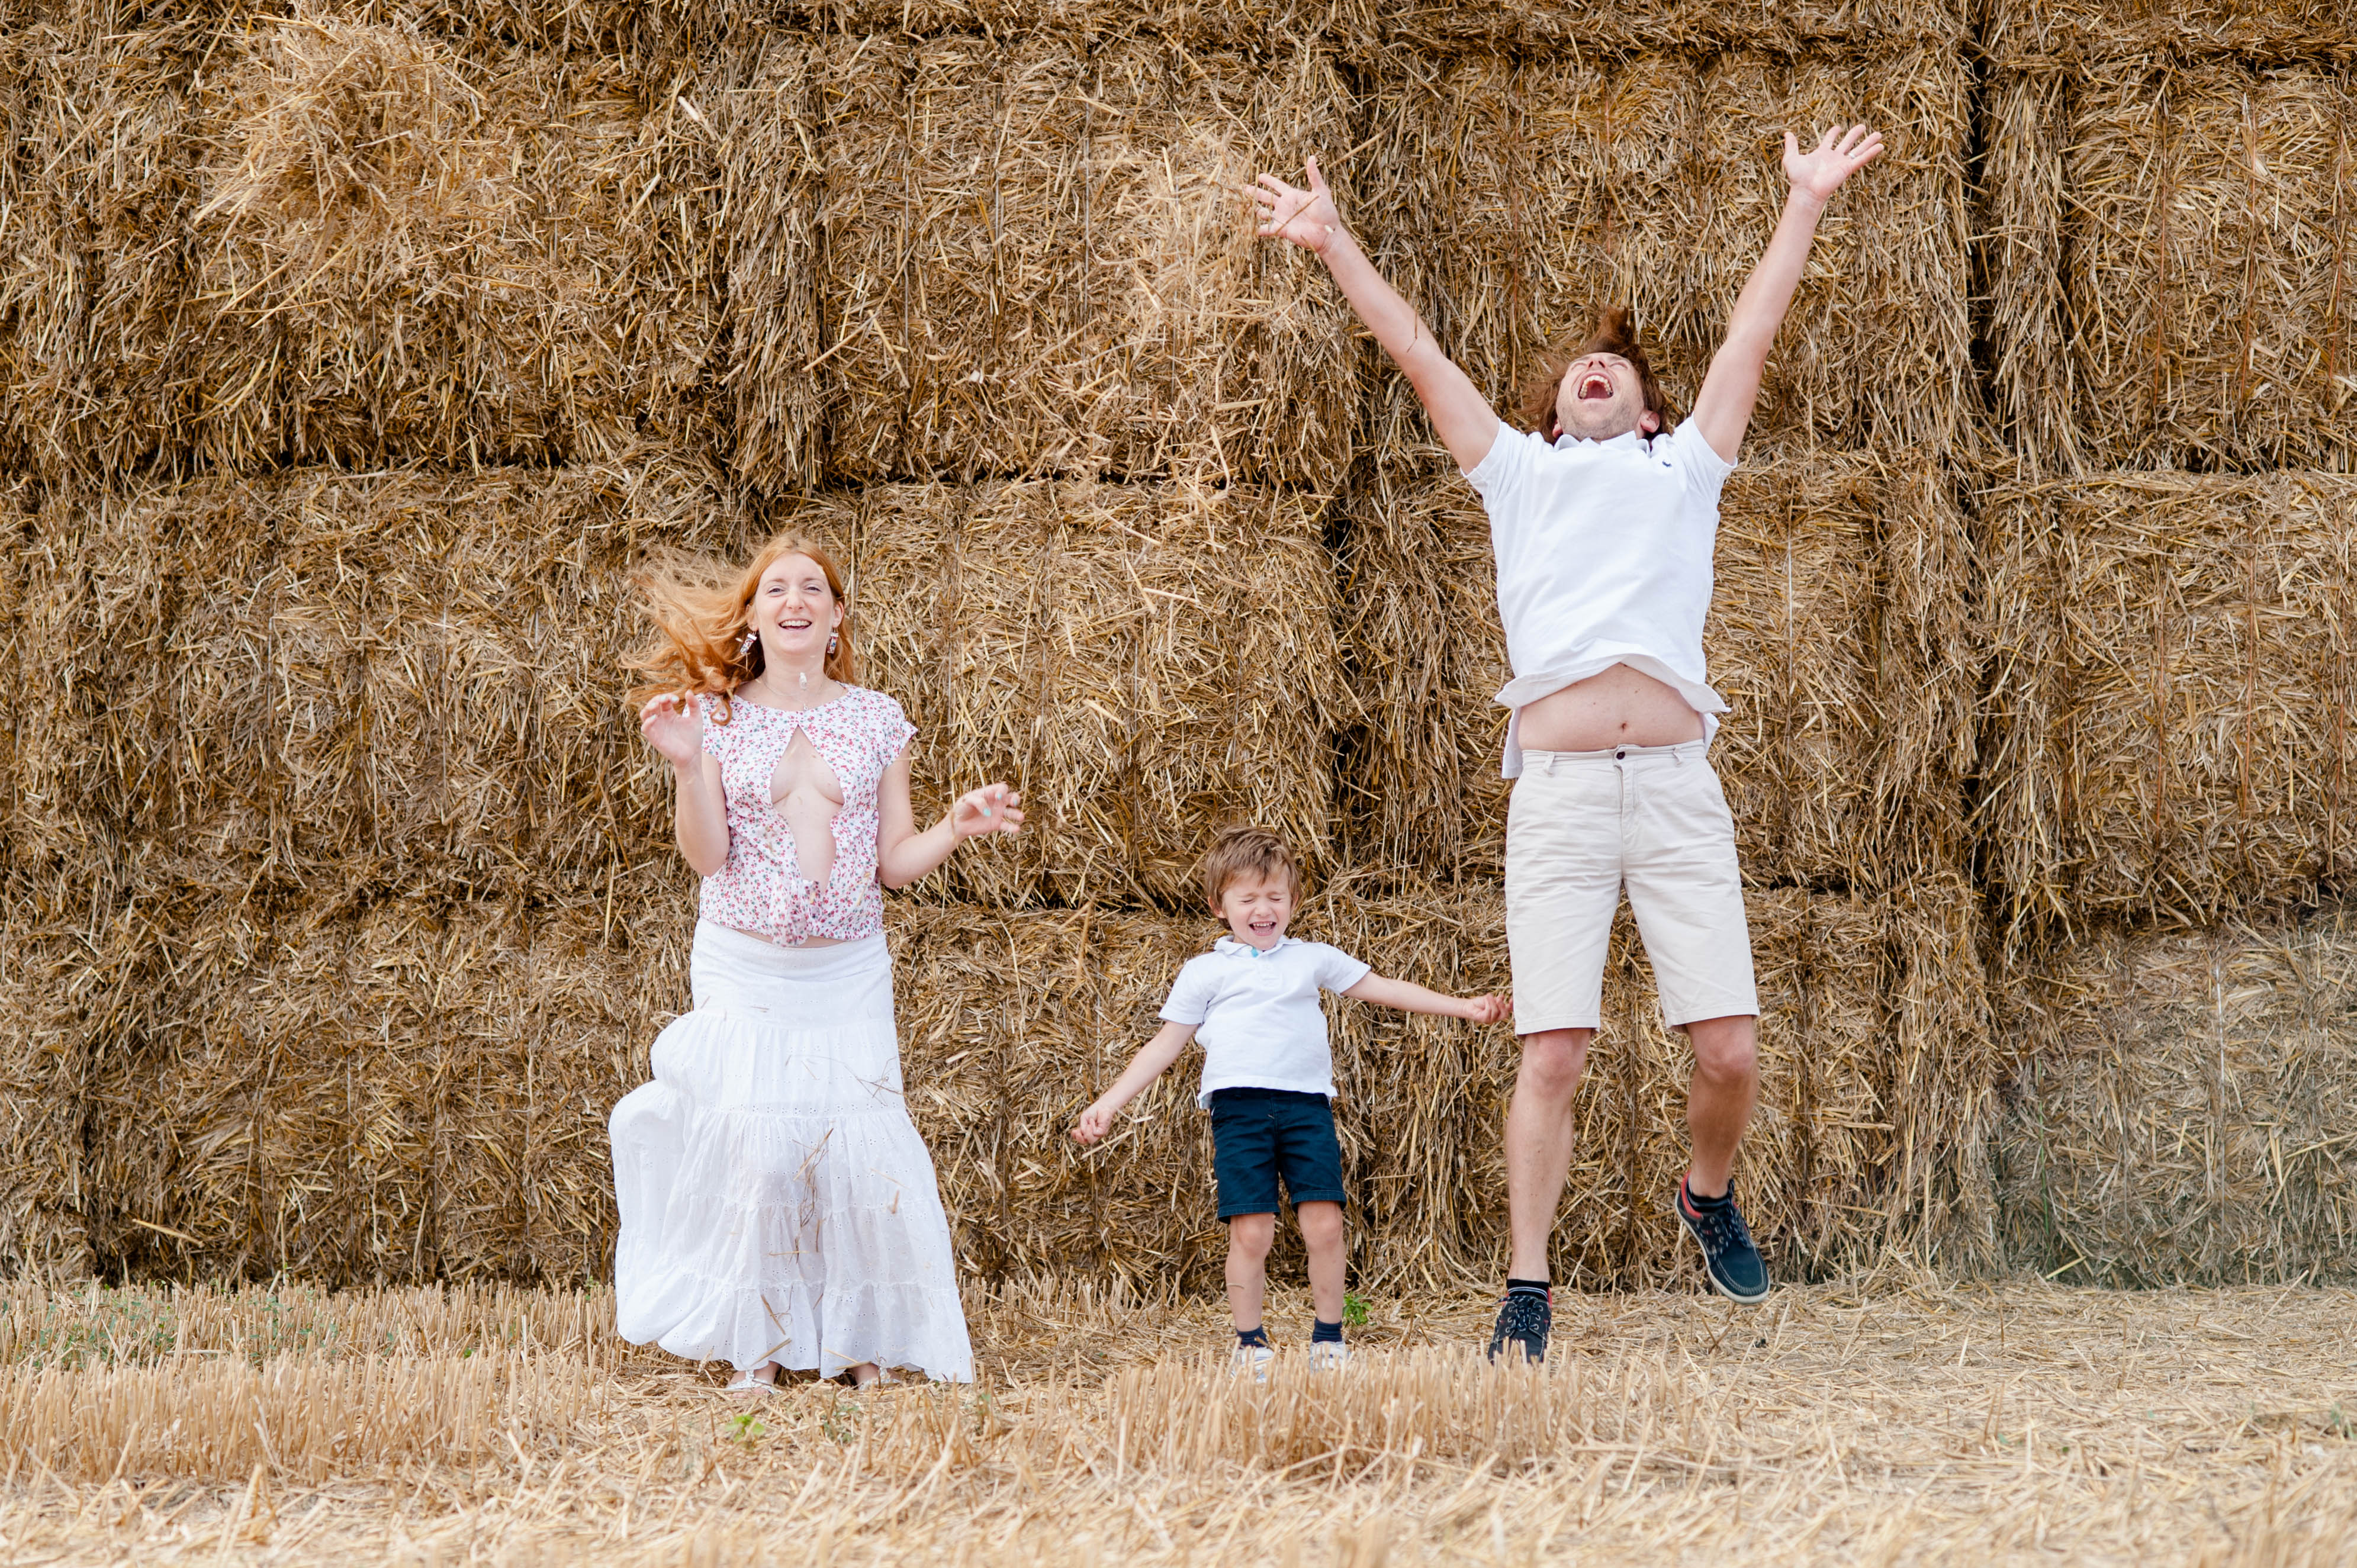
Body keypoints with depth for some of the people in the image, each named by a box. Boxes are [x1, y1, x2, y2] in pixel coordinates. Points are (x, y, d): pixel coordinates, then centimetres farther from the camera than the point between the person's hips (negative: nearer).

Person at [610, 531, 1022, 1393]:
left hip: (848, 975, 1)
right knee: (751, 1144, -9)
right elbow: (708, 856, -4)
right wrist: (688, 767, -16)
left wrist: (957, 828, -10)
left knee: (861, 1145, -8)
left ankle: (861, 1344, 5)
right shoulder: (718, 716, 2)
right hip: (743, 970, -1)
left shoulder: (877, 718, 5)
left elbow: (893, 863, 6)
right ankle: (757, 1351, 3)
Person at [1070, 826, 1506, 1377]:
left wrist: (1463, 1006, 16)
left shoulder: (1312, 960, 17)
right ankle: (1250, 1343, 6)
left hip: (1306, 1104, 2)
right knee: (1250, 1232, -7)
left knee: (1324, 1224, -7)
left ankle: (1329, 1339, 7)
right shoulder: (1205, 972, 12)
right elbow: (1167, 1043, 12)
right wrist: (1109, 1104, 5)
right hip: (1239, 1105, -2)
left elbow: (1381, 989, 20)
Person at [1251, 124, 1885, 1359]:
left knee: (1730, 1052, -4)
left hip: (1677, 783, 1)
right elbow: (1416, 351, 25)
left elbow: (1751, 333, 25)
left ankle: (1709, 1195, 26)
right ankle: (1526, 1297, -2)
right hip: (1557, 788, -1)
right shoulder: (1519, 471, 23)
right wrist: (1332, 245, 26)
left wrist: (1807, 202, 27)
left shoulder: (1685, 468, 23)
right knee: (1552, 1054, -7)